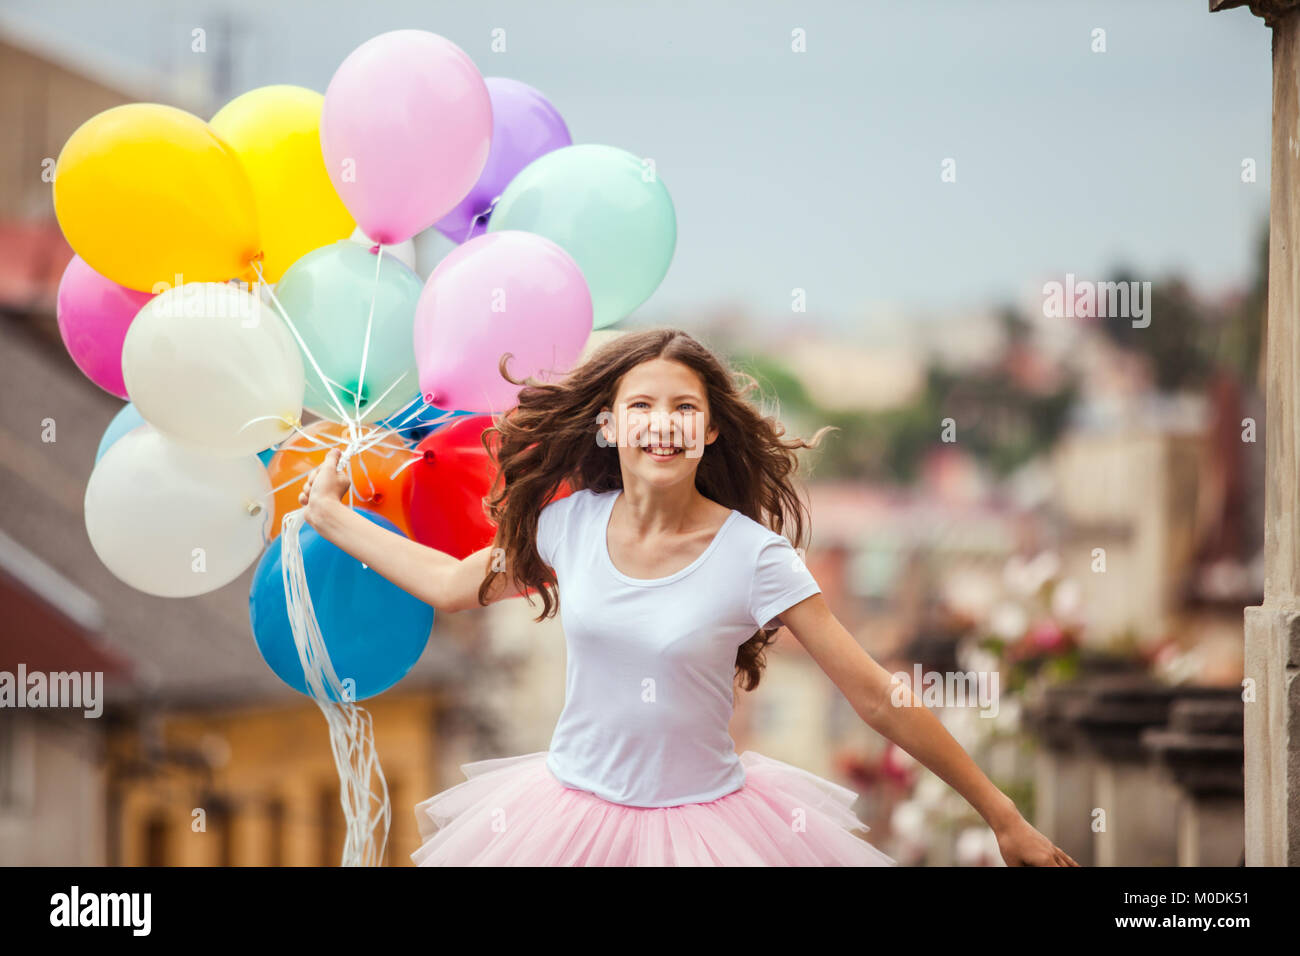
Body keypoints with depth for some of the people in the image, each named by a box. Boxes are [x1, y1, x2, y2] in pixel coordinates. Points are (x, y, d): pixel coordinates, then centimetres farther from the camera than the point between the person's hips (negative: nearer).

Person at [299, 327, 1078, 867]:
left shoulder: (752, 556, -14)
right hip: (576, 811, 3)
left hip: (704, 823, -3)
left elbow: (878, 697, -13)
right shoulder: (571, 521, -3)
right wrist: (332, 515, 20)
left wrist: (1005, 819, -13)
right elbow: (454, 585, 16)